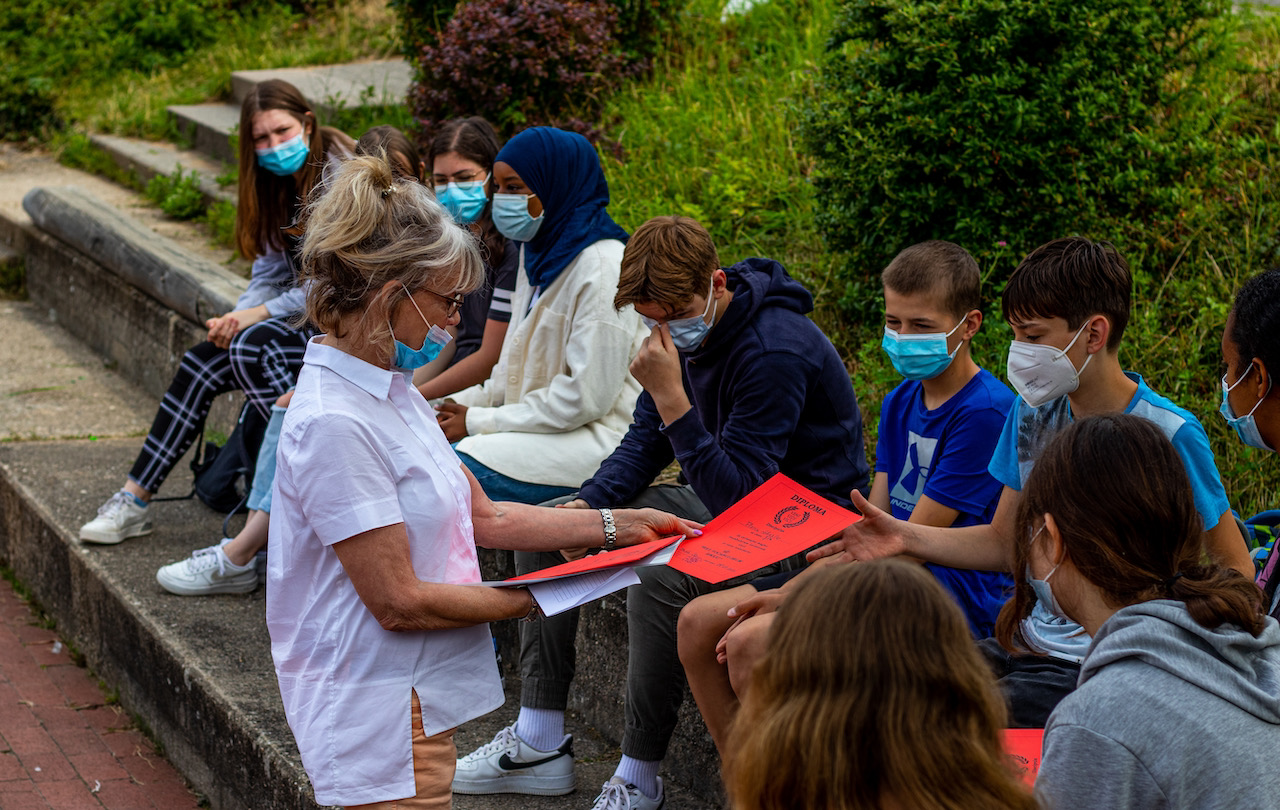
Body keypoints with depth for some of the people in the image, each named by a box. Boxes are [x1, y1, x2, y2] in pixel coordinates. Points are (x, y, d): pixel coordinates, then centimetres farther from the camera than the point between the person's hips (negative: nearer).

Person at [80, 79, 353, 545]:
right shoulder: (283, 186, 13)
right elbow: (271, 271, 11)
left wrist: (260, 313, -17)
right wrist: (236, 318, -10)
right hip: (312, 325, 8)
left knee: (254, 345, -29)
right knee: (203, 362, -7)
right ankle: (135, 498, -6)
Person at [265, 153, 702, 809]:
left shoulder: (389, 388, 8)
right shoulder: (335, 424, -23)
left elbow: (484, 518, 13)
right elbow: (399, 601, -21)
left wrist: (620, 524, 10)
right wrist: (531, 601, -12)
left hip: (414, 699, 9)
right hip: (380, 716, -9)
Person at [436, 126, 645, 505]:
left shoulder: (602, 268, -17)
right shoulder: (539, 253, 14)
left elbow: (585, 396, -21)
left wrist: (479, 422, -14)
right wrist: (461, 404, 3)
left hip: (597, 441, -9)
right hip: (539, 427, 9)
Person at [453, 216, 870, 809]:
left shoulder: (776, 353, -28)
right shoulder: (683, 331, -1)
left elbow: (736, 497, -31)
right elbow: (643, 447, 9)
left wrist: (671, 399, -36)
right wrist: (582, 507, -9)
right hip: (721, 497, 10)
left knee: (660, 580, -36)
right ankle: (538, 744, 5)